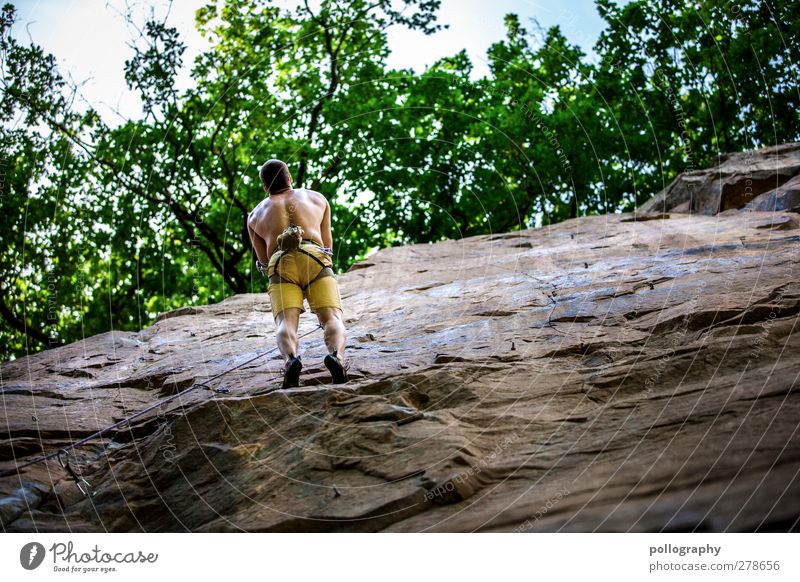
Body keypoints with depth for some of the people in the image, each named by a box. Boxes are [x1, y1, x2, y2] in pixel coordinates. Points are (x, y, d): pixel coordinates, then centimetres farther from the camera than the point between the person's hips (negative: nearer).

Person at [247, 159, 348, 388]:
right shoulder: (318, 198, 32)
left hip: (280, 265, 0)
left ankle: (291, 358, -48)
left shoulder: (255, 215, 31)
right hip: (316, 261, 0)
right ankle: (336, 356, -43)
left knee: (286, 324, -15)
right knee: (332, 319, -11)